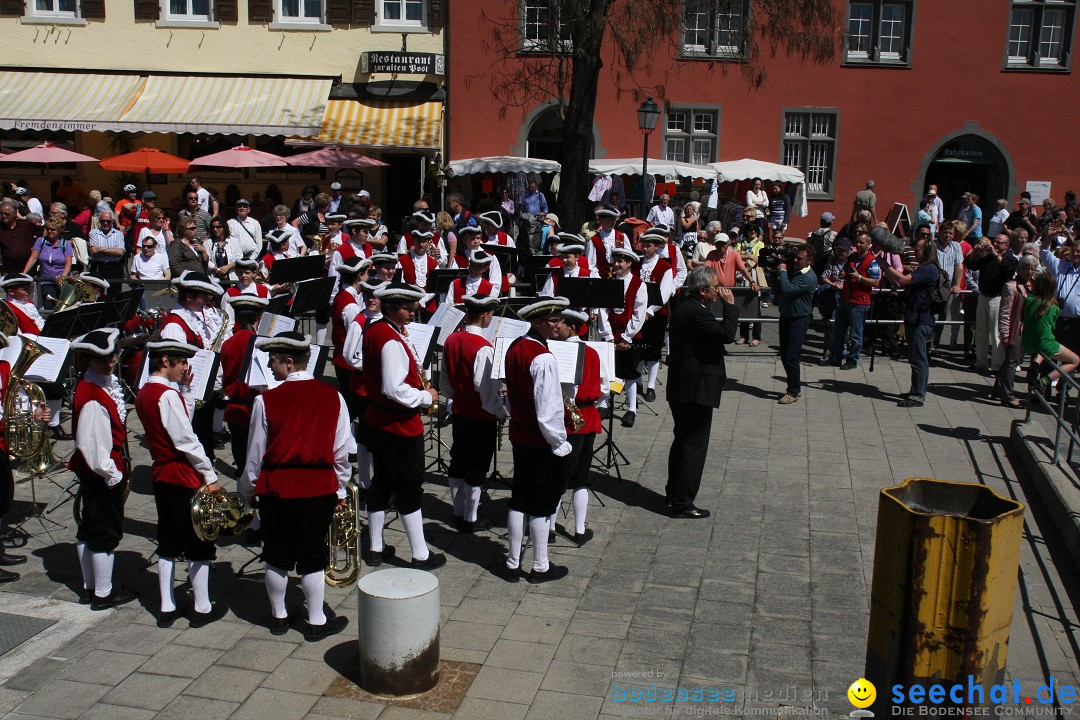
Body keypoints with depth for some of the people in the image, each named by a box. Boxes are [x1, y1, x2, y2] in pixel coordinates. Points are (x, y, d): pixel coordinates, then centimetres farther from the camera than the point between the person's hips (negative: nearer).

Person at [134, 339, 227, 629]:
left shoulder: (144, 394, 8)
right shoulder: (168, 394, -19)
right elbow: (186, 440, -20)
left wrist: (183, 388, 9)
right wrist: (210, 476, -14)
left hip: (161, 475, 9)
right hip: (184, 478, -9)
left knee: (168, 545, 14)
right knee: (199, 545, 3)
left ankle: (167, 608, 19)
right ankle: (202, 608, 11)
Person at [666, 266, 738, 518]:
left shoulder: (683, 306, 11)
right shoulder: (695, 312, -22)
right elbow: (726, 334, -30)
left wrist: (726, 307, 6)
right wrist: (730, 306, -19)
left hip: (681, 386, 11)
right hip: (696, 389, -11)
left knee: (683, 441, 21)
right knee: (693, 445, -2)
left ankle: (674, 494, 32)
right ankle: (682, 502, 5)